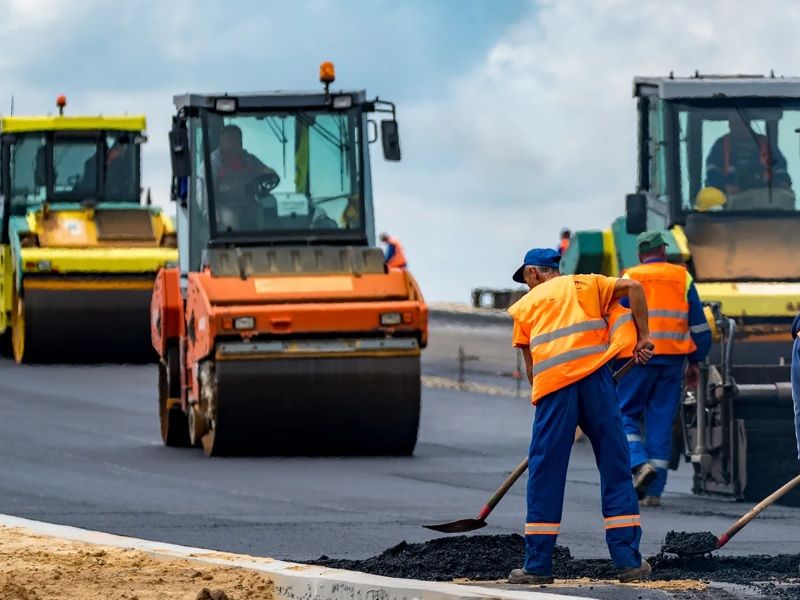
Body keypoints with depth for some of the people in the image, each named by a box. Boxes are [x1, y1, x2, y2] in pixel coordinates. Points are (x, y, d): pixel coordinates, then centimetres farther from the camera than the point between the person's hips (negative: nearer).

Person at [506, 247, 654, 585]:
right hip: (595, 377, 1)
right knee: (616, 470, 6)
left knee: (545, 476, 5)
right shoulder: (585, 284, 21)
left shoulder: (525, 305, 21)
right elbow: (633, 288, 6)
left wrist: (540, 394, 29)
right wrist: (643, 336, 10)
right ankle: (629, 562, 4)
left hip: (553, 384, 0)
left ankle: (538, 565, 5)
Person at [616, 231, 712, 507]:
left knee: (627, 414, 8)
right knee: (662, 420, 6)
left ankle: (640, 463, -18)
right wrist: (695, 362, 18)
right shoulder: (682, 278, 10)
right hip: (673, 359, 3)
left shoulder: (630, 279, 2)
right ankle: (653, 491, 4)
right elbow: (699, 325, 11)